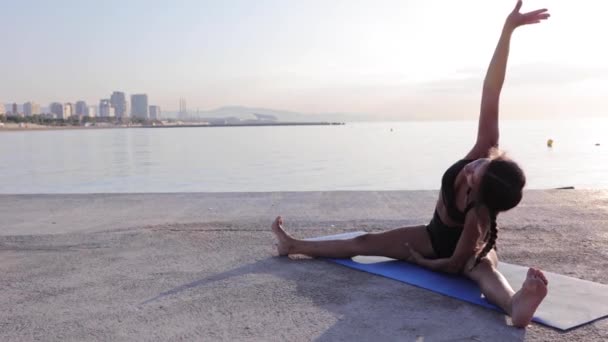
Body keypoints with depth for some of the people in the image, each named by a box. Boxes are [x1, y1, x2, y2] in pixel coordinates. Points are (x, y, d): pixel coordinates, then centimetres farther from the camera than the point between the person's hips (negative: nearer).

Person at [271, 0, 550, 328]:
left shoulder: (479, 214, -41)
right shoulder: (486, 152, -29)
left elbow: (458, 262, -28)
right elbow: (490, 92, -36)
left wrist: (420, 261, -11)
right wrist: (508, 29, -43)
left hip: (467, 250, -6)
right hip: (436, 236, 6)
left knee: (483, 268, -44)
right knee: (363, 242, 9)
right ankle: (293, 245, 21)